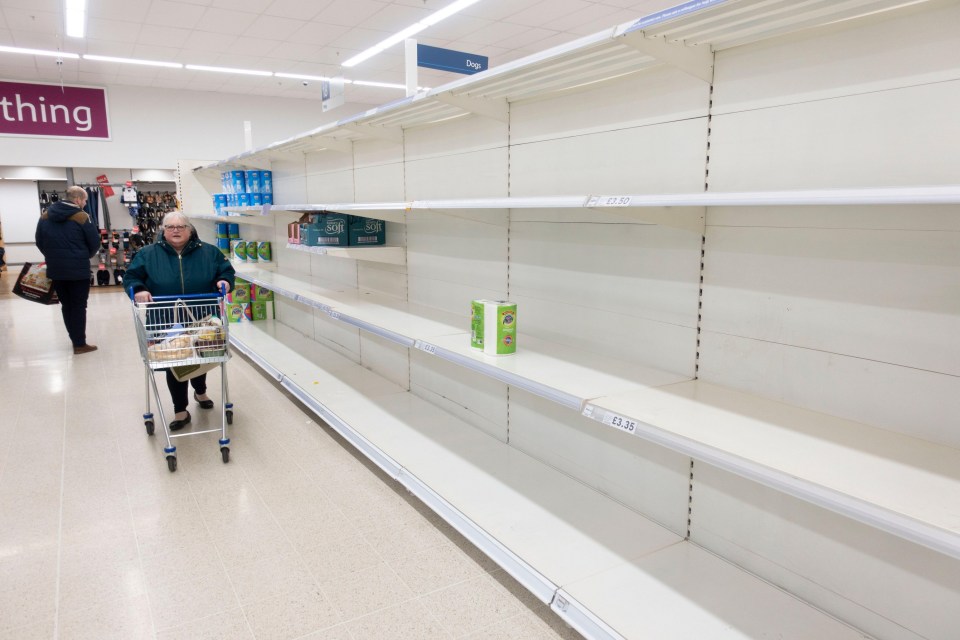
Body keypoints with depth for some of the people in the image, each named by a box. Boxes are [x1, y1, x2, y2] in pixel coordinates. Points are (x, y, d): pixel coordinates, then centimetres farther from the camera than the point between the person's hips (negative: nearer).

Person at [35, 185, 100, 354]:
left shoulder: (45, 215, 7)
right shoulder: (81, 217, -11)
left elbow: (39, 241, 12)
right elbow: (95, 243, -9)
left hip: (55, 269, 6)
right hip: (78, 269, -6)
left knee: (66, 305, 16)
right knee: (79, 306, 2)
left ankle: (75, 340, 23)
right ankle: (80, 344, 6)